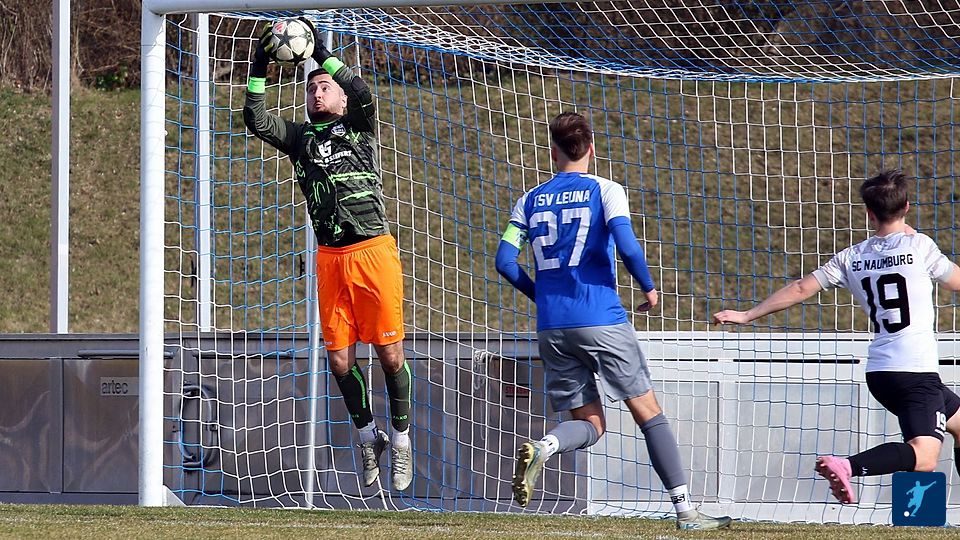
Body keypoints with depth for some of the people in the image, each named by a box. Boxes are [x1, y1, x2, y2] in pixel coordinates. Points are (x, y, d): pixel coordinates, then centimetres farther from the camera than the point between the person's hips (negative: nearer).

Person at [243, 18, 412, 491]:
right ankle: (367, 435, 20)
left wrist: (323, 54, -13)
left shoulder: (359, 128, 7)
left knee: (389, 351, -3)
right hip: (330, 259, 3)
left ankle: (400, 439, 11)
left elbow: (364, 96, -14)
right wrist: (258, 71, -7)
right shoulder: (301, 137, 14)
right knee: (339, 359, 1)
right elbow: (256, 122, 0)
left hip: (373, 252, -3)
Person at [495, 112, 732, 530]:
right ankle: (685, 510, 0)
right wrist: (649, 288, 2)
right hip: (601, 320, -4)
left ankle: (541, 447, -22)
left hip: (551, 328, 4)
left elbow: (505, 261, 5)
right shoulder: (605, 191, 0)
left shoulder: (530, 201, 11)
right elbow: (627, 246, -14)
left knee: (589, 424, 11)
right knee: (648, 413, 5)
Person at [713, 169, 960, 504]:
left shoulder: (851, 259, 8)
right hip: (916, 371, -7)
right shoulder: (920, 246, -5)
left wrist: (747, 315, 14)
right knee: (923, 457, -19)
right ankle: (847, 466, -39)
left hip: (879, 373, 7)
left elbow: (800, 289, 6)